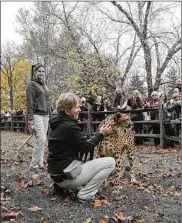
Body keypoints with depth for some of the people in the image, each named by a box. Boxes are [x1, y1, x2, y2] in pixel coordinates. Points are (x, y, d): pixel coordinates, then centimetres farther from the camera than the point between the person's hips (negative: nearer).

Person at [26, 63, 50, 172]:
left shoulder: (45, 85, 19)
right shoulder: (32, 84, -4)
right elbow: (29, 102, -11)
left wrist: (49, 115, 18)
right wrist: (30, 118, -17)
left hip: (45, 115, 7)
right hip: (37, 115, -7)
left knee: (43, 140, 6)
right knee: (41, 139, -14)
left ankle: (40, 163, 13)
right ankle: (34, 165, -3)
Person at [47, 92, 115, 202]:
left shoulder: (56, 124, 9)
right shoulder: (70, 126, -20)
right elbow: (87, 147, -10)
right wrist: (101, 134, 2)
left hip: (56, 175, 10)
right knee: (110, 162, -7)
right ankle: (85, 194, -3)